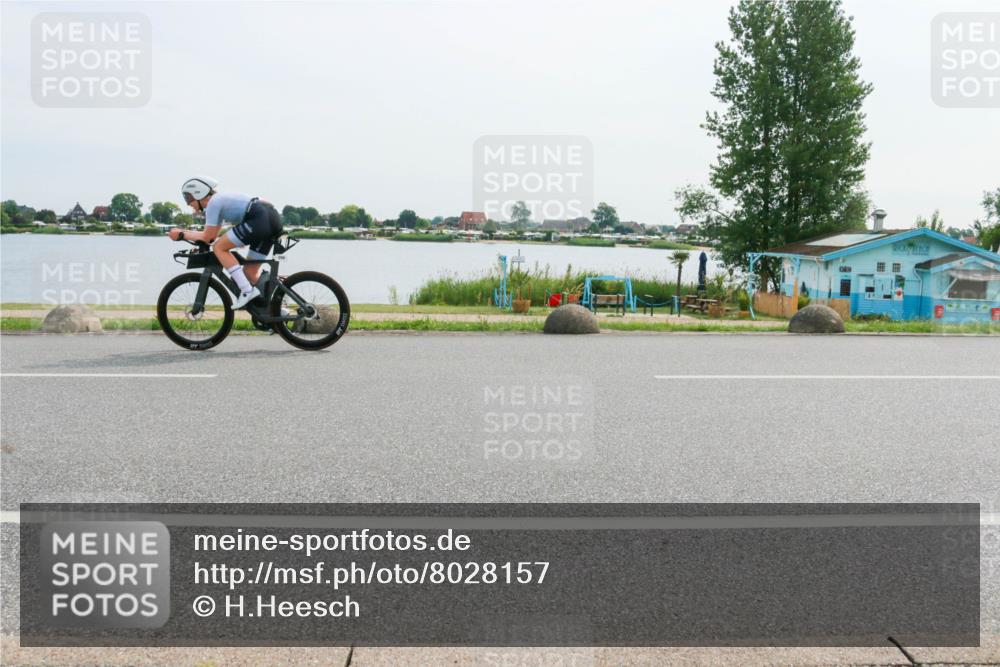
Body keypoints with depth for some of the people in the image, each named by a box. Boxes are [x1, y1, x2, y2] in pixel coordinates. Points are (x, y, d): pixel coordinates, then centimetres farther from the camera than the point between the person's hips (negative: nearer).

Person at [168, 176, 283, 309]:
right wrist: (186, 231, 26)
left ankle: (247, 290, -9)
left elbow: (207, 237, 1)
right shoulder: (220, 200, 27)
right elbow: (213, 234, 30)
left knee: (219, 248, -1)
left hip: (259, 220, -10)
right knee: (249, 272, 13)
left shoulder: (213, 202, 0)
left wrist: (181, 235, 11)